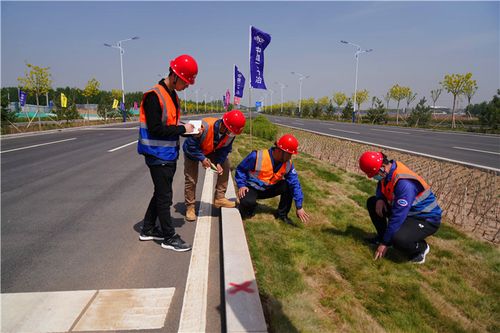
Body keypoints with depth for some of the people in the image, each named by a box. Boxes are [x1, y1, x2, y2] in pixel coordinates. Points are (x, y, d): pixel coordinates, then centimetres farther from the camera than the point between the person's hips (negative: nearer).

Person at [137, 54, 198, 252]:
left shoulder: (173, 96, 13)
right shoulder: (154, 96, -17)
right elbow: (155, 129, -22)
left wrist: (187, 129, 2)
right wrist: (182, 129, -16)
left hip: (169, 154, 9)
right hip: (158, 155, -9)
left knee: (160, 193, 17)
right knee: (164, 196, -1)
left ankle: (148, 230, 31)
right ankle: (169, 238, 12)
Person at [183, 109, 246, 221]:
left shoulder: (230, 133, -23)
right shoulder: (204, 126, -41)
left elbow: (225, 148, -8)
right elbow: (191, 145, -31)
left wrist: (219, 162, -21)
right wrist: (202, 158, -31)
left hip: (212, 151, 5)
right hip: (192, 151, -5)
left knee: (225, 166, -7)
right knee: (191, 179, -6)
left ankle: (219, 198, 4)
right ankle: (190, 207, 11)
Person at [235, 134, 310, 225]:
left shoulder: (288, 164, -12)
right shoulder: (257, 156, -26)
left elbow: (295, 183, -11)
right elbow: (240, 169, -12)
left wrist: (299, 207, -13)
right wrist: (241, 185, -23)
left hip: (269, 189, 5)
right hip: (252, 188, -4)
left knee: (288, 185, -18)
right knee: (248, 202, -37)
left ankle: (282, 214, 1)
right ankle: (247, 210, 3)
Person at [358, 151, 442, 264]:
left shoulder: (404, 183, -35)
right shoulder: (388, 169, -9)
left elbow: (397, 217, -31)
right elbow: (381, 186, 14)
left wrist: (385, 243, -23)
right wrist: (379, 198, -10)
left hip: (426, 219, -9)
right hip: (406, 210, 9)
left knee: (398, 239, -35)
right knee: (372, 202, 7)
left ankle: (421, 247, -1)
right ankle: (382, 236, 19)